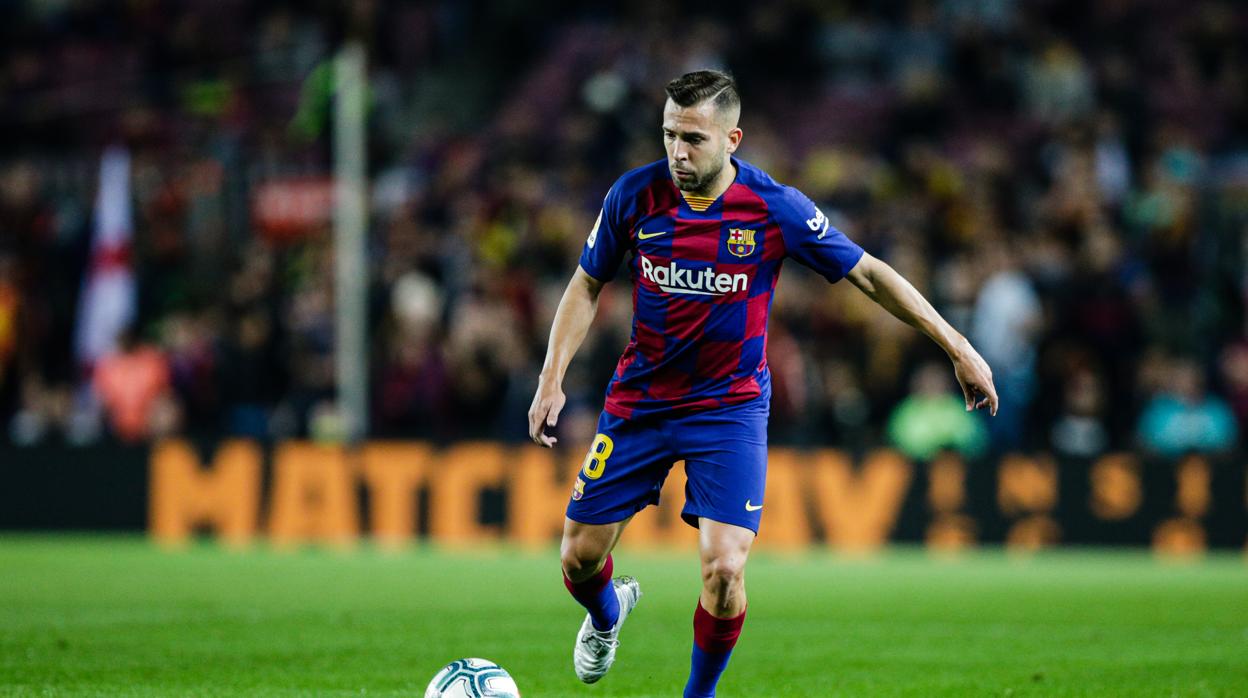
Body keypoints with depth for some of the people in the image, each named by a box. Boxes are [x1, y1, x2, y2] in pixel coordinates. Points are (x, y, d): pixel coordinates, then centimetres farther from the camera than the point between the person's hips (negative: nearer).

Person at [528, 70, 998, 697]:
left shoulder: (776, 208, -15)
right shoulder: (635, 194, -10)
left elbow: (867, 273, -6)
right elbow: (587, 286, 4)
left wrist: (956, 346, -7)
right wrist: (552, 379, -5)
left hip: (730, 405, -2)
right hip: (639, 399, 2)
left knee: (724, 568, -17)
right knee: (579, 555, 4)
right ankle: (607, 612, 43)